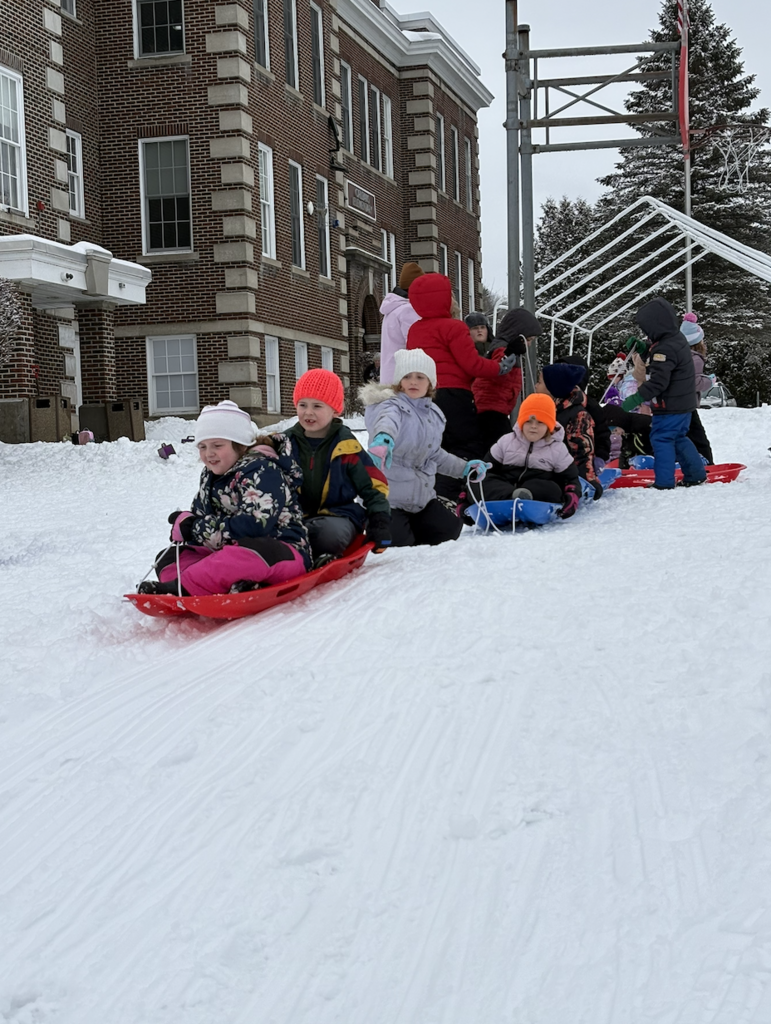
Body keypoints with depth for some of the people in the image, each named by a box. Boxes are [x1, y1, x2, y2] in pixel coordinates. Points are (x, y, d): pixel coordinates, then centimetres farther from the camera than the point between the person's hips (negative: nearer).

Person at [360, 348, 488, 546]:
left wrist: (464, 468, 19)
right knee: (398, 543, -17)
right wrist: (383, 439, -68)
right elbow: (387, 421, -44)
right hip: (388, 495, -7)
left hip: (421, 495, 8)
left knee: (449, 530, 6)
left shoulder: (434, 413, 9)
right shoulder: (392, 406, -17)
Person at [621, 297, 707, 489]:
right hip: (684, 403, 10)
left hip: (670, 407, -10)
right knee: (679, 438, 22)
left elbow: (657, 382, -29)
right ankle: (696, 474, 27)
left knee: (661, 439, -3)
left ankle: (664, 482, -3)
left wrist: (634, 400, -28)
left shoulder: (665, 349, -24)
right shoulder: (677, 339, 8)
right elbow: (654, 357, 25)